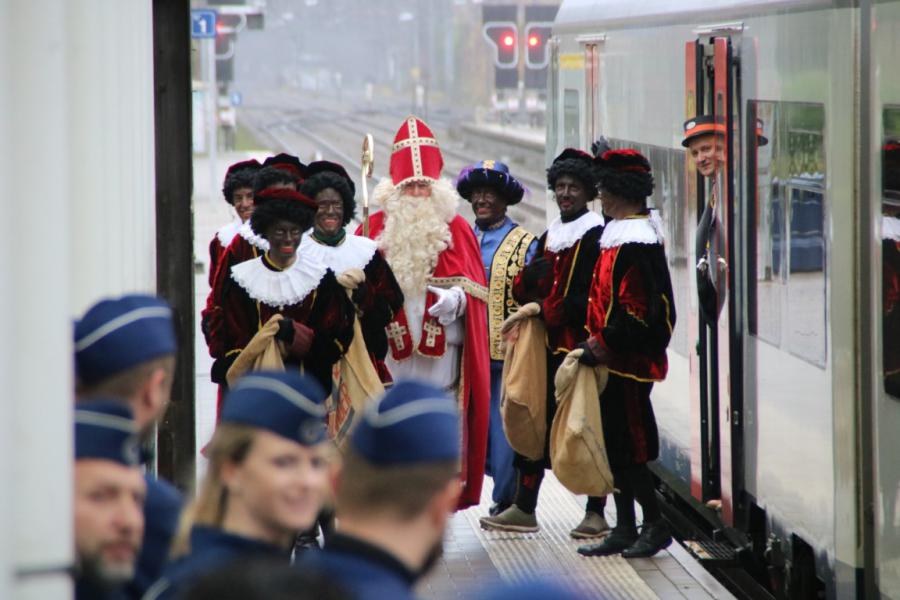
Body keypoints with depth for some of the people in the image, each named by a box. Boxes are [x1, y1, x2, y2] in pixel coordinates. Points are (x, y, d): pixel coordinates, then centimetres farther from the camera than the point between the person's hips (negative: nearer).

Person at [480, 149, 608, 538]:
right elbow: (525, 290, 17)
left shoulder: (597, 236, -8)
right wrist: (528, 282, -4)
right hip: (549, 346, 8)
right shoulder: (550, 235, 17)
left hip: (582, 346, -8)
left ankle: (596, 512, 5)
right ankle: (523, 509, 16)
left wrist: (554, 309, -17)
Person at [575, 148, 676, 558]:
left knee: (625, 446, -5)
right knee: (615, 445, 11)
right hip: (616, 360, 10)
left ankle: (655, 524, 3)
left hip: (626, 361, -10)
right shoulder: (620, 236, 14)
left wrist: (601, 346, -17)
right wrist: (598, 343, 14)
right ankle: (624, 529, 16)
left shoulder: (633, 244, -18)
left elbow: (635, 312, -22)